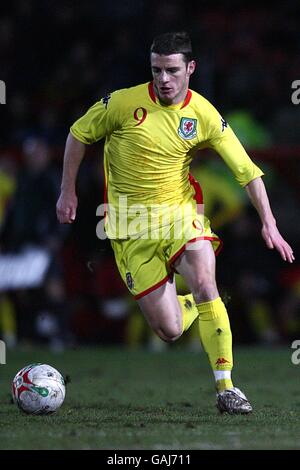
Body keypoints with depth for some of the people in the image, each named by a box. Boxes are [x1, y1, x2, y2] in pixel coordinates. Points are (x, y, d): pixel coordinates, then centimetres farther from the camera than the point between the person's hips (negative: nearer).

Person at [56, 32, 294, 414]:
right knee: (169, 331, -7)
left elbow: (246, 170, -3)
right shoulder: (125, 103, -10)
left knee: (204, 282, -29)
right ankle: (192, 307, 33)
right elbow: (79, 134, 6)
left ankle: (226, 388, -22)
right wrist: (68, 192, 7)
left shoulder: (203, 115, -6)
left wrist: (268, 223, -10)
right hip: (132, 226, -1)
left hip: (181, 212, 1)